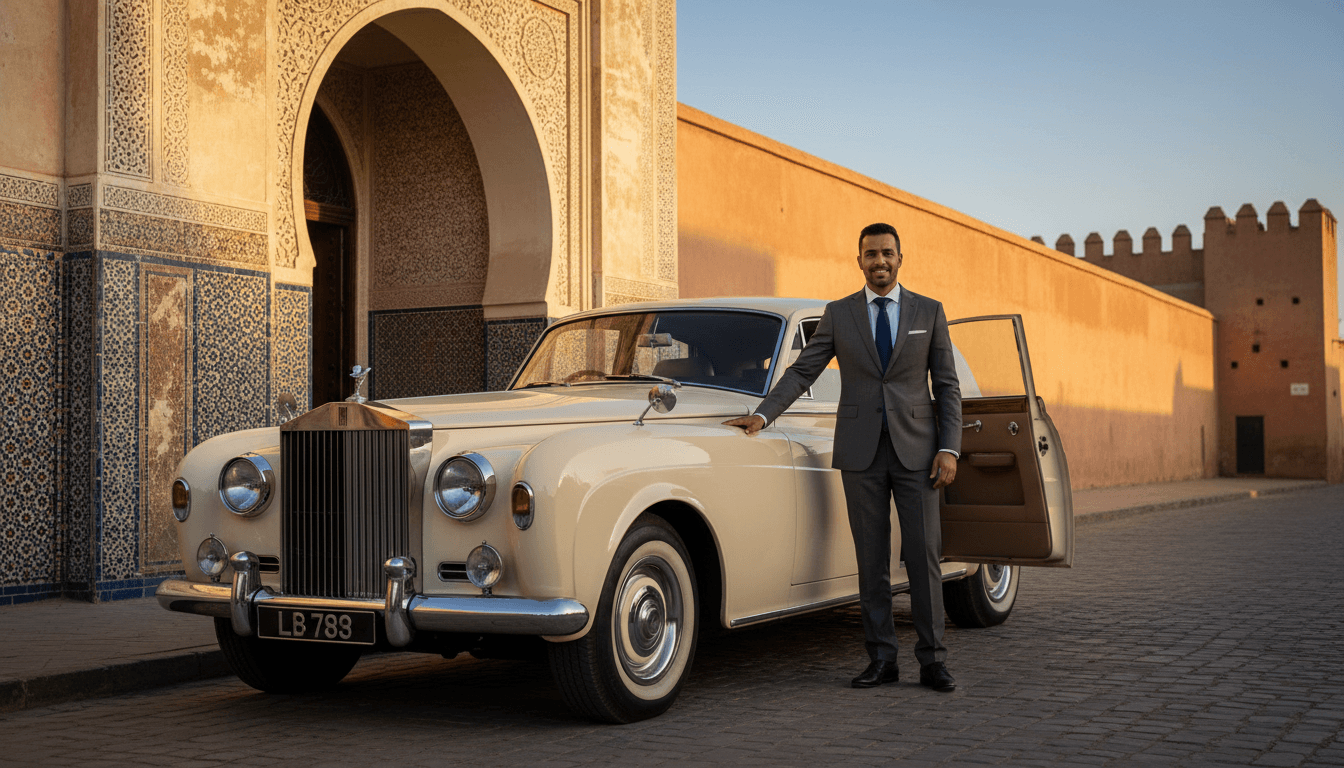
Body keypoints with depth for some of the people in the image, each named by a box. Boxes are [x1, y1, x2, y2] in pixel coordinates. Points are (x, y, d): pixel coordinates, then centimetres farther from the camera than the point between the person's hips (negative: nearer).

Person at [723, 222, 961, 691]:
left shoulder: (929, 312, 6)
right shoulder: (838, 314, 7)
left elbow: (947, 386, 5)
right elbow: (802, 372, 3)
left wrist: (949, 449, -5)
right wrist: (762, 414, -11)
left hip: (916, 450, 0)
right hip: (861, 454, 1)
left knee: (924, 556, -2)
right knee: (871, 560, 4)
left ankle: (932, 662, 6)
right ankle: (881, 660, 11)